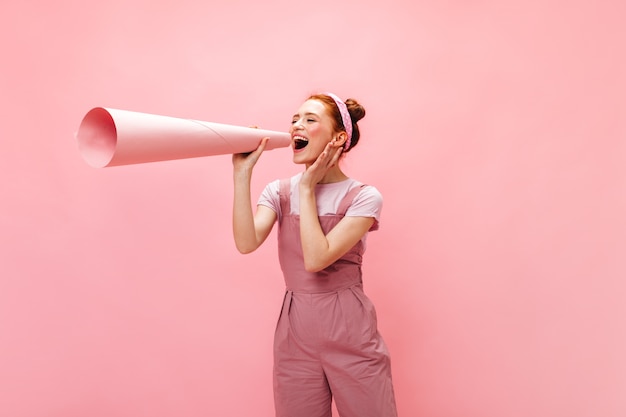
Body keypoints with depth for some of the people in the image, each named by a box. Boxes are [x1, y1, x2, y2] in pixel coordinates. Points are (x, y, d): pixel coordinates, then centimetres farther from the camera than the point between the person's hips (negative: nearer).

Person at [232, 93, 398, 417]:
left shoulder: (363, 197, -8)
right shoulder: (279, 192, 3)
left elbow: (316, 259, -20)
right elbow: (246, 243, -14)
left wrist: (307, 189, -14)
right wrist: (242, 173, -16)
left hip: (350, 333, -3)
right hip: (294, 332, 3)